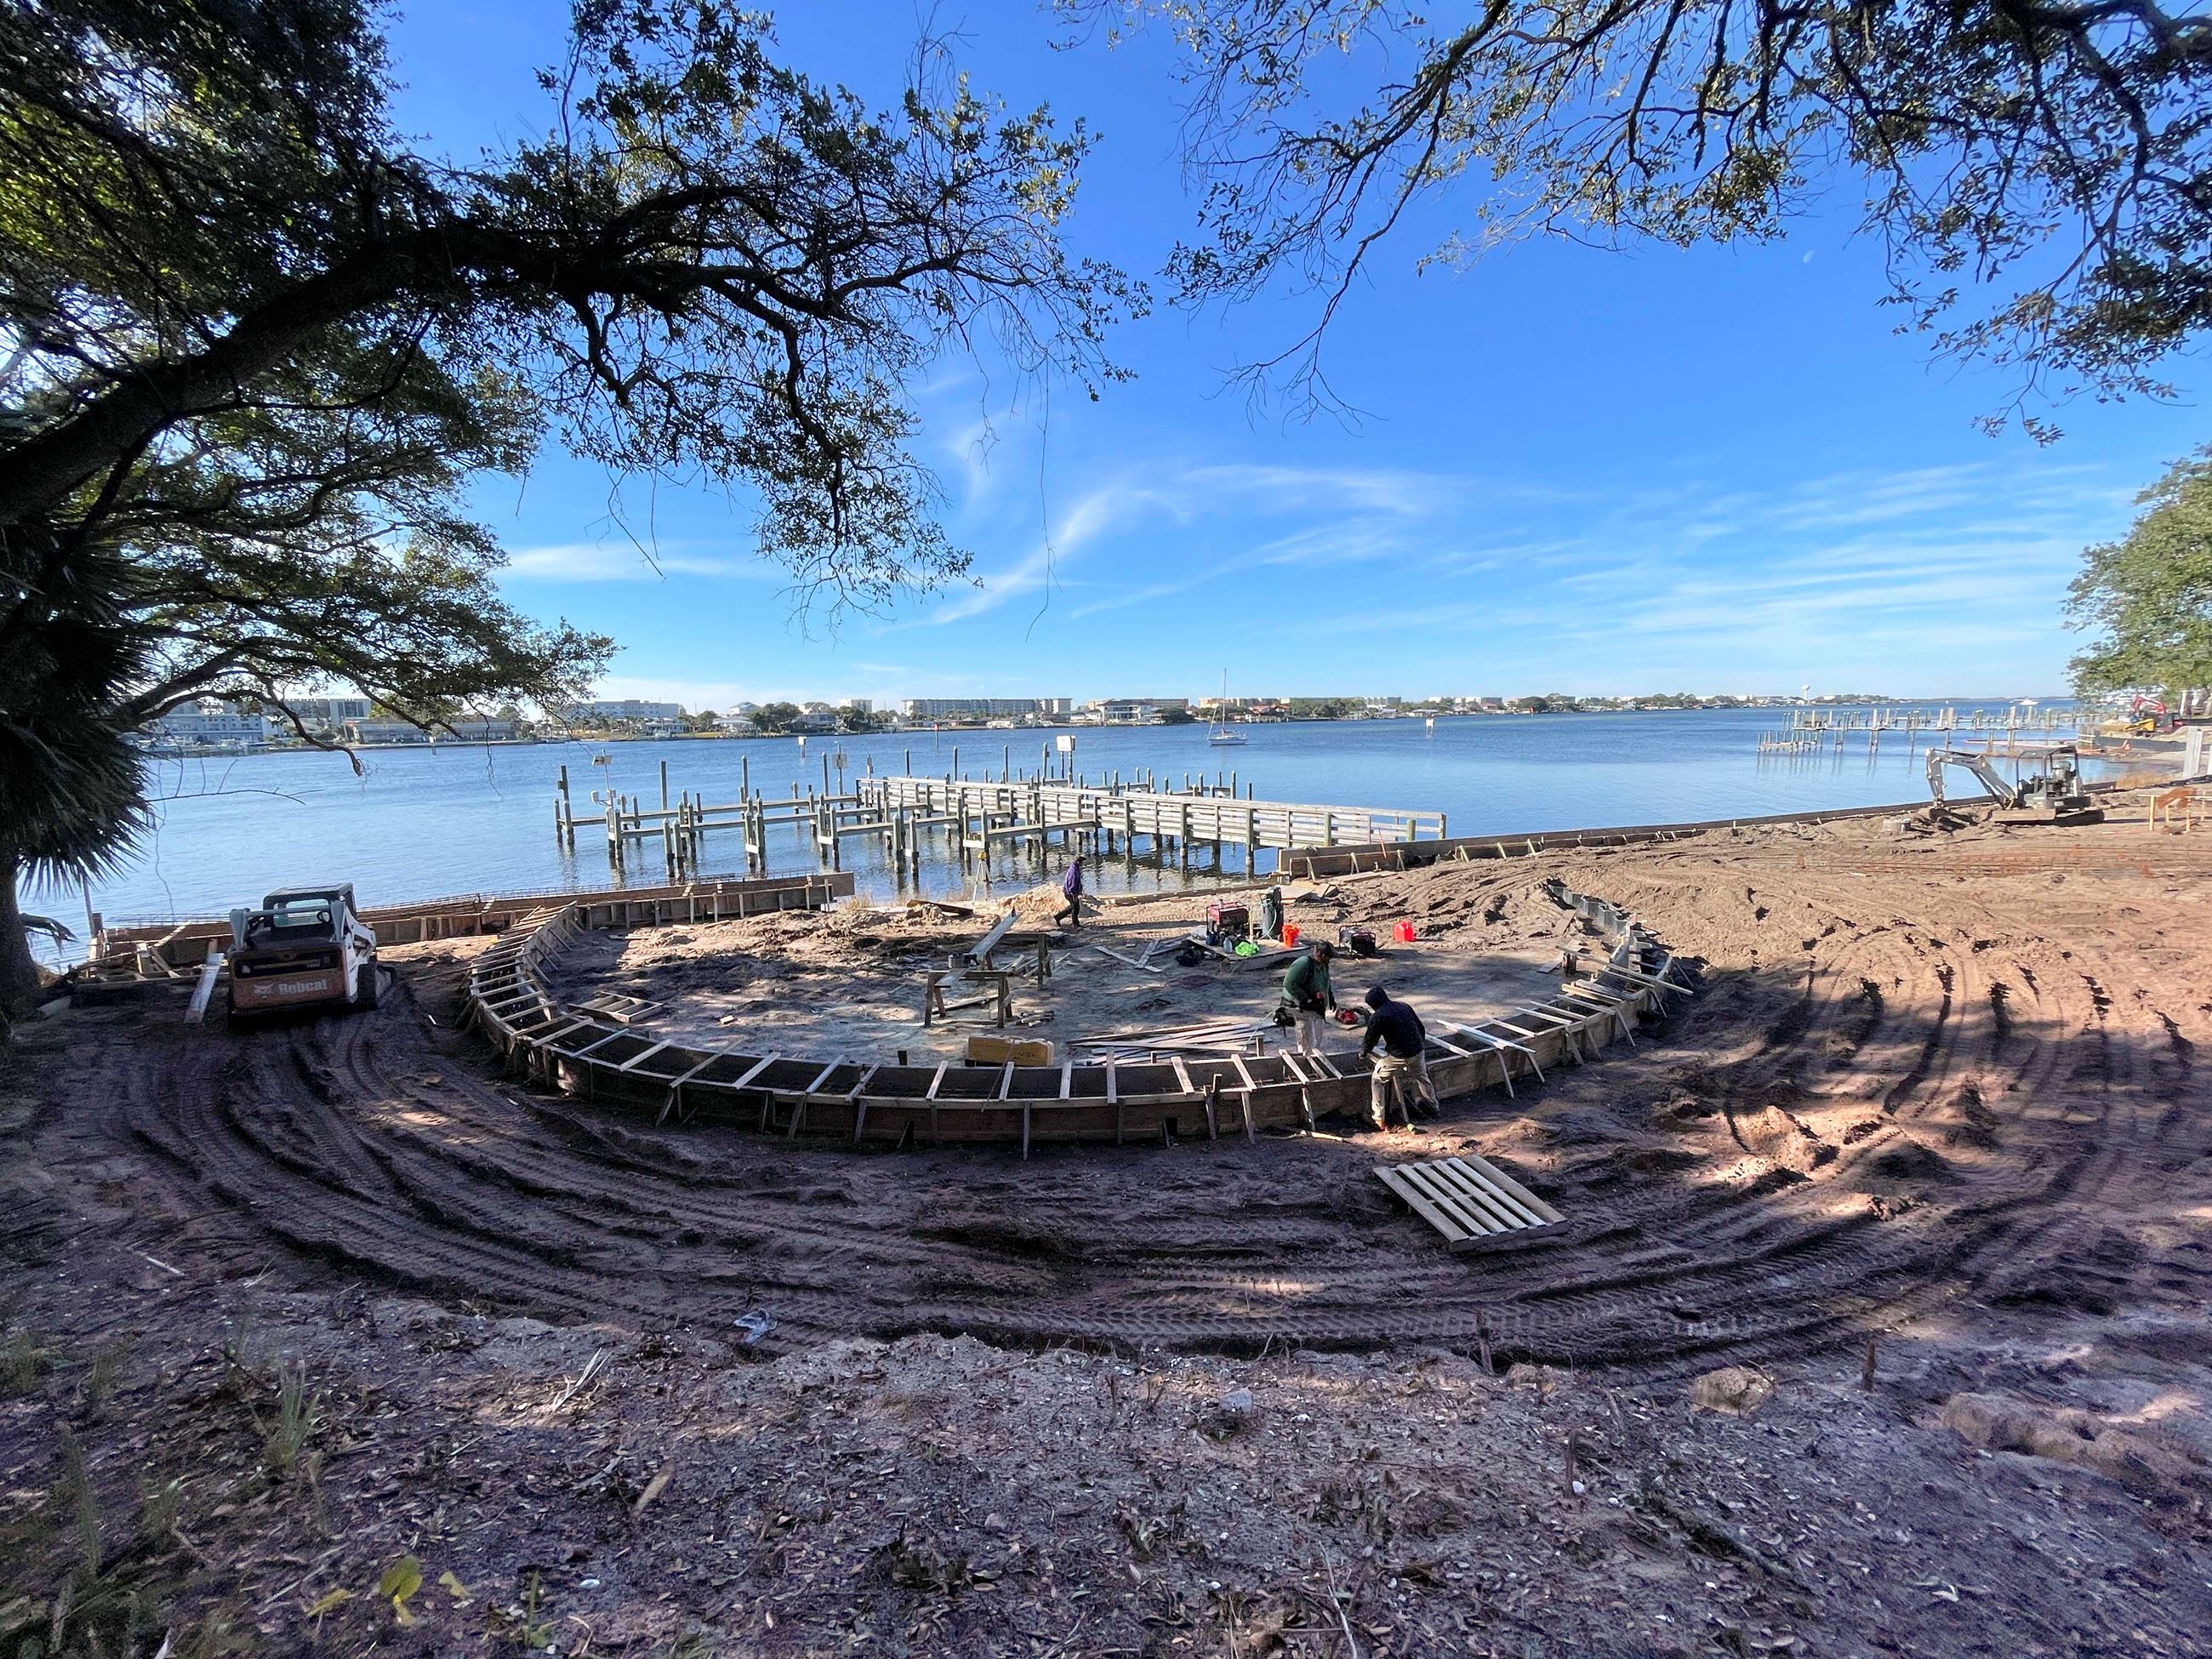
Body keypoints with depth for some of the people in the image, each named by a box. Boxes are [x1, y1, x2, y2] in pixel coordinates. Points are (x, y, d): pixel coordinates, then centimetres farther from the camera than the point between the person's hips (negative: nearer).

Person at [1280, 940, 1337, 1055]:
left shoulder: (1323, 965, 5)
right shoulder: (1303, 964, -25)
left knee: (1317, 1039, 18)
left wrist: (1331, 998, 11)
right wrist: (1307, 1000, -28)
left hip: (1317, 1008, 9)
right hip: (1301, 1008, -9)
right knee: (1306, 1041, -5)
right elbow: (1289, 984, -29)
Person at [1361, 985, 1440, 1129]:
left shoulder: (1378, 1017, -9)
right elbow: (1421, 1028, 16)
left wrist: (1363, 1053, 19)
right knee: (1422, 1077, 32)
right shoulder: (1404, 1007, 9)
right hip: (1418, 1052, 6)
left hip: (1398, 1056, -6)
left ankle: (1378, 1119, 8)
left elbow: (1371, 1039, 0)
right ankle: (1433, 1107, 50)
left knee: (1377, 1080, 10)